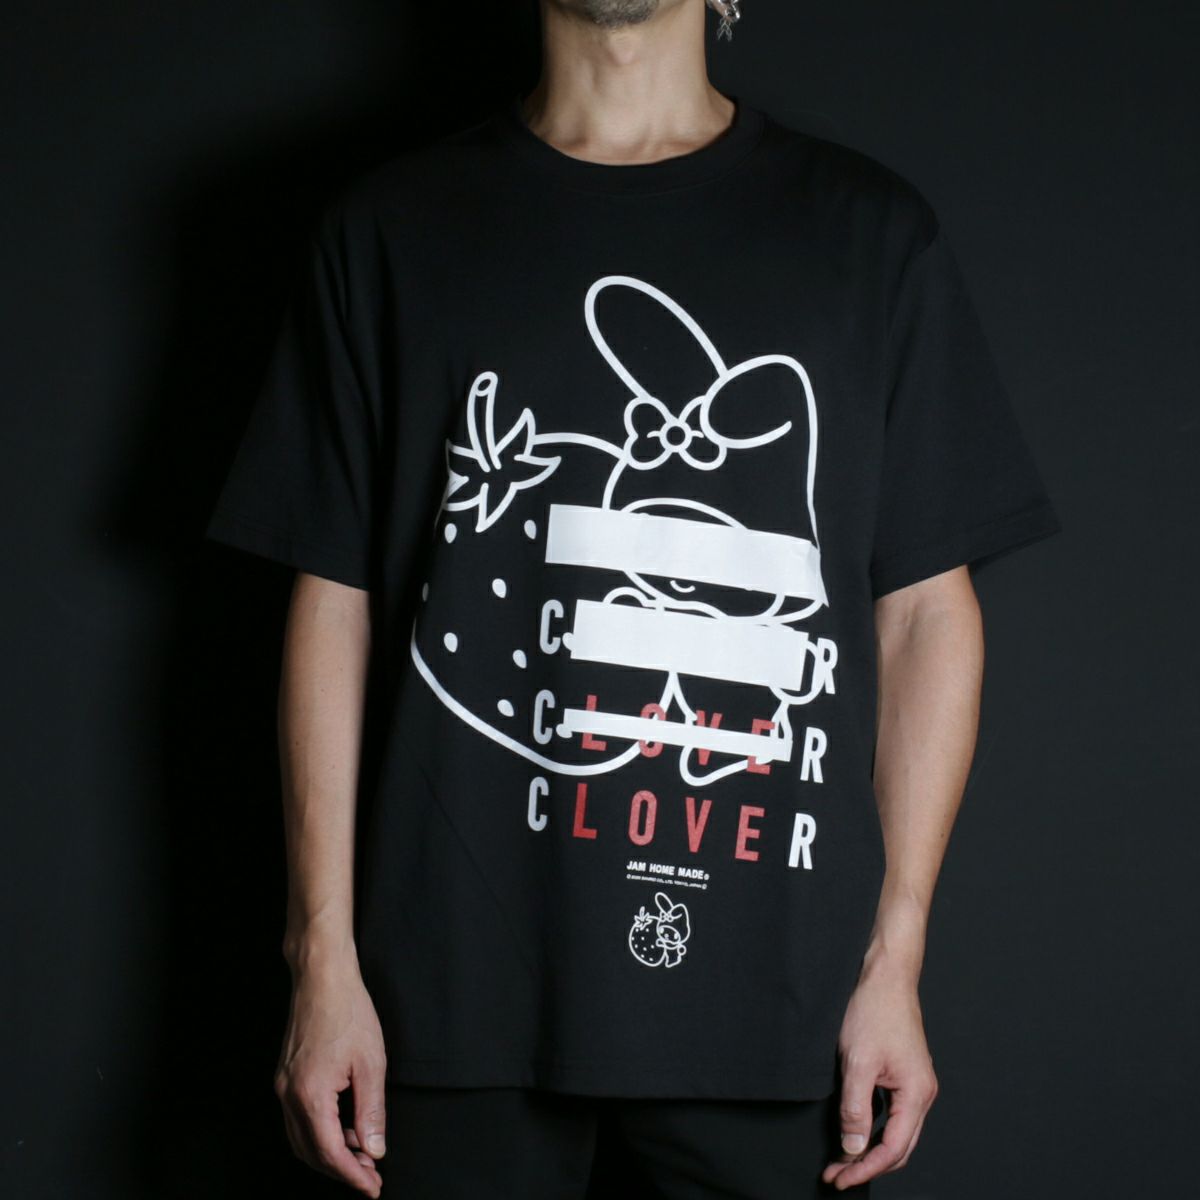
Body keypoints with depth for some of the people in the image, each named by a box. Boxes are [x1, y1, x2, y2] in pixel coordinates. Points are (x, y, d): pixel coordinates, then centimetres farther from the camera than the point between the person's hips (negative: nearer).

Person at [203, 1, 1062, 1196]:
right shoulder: (391, 227, 7)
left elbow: (927, 612, 5)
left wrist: (895, 962, 0)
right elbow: (334, 603, 5)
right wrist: (324, 962, 1)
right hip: (463, 977, 0)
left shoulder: (868, 231, 6)